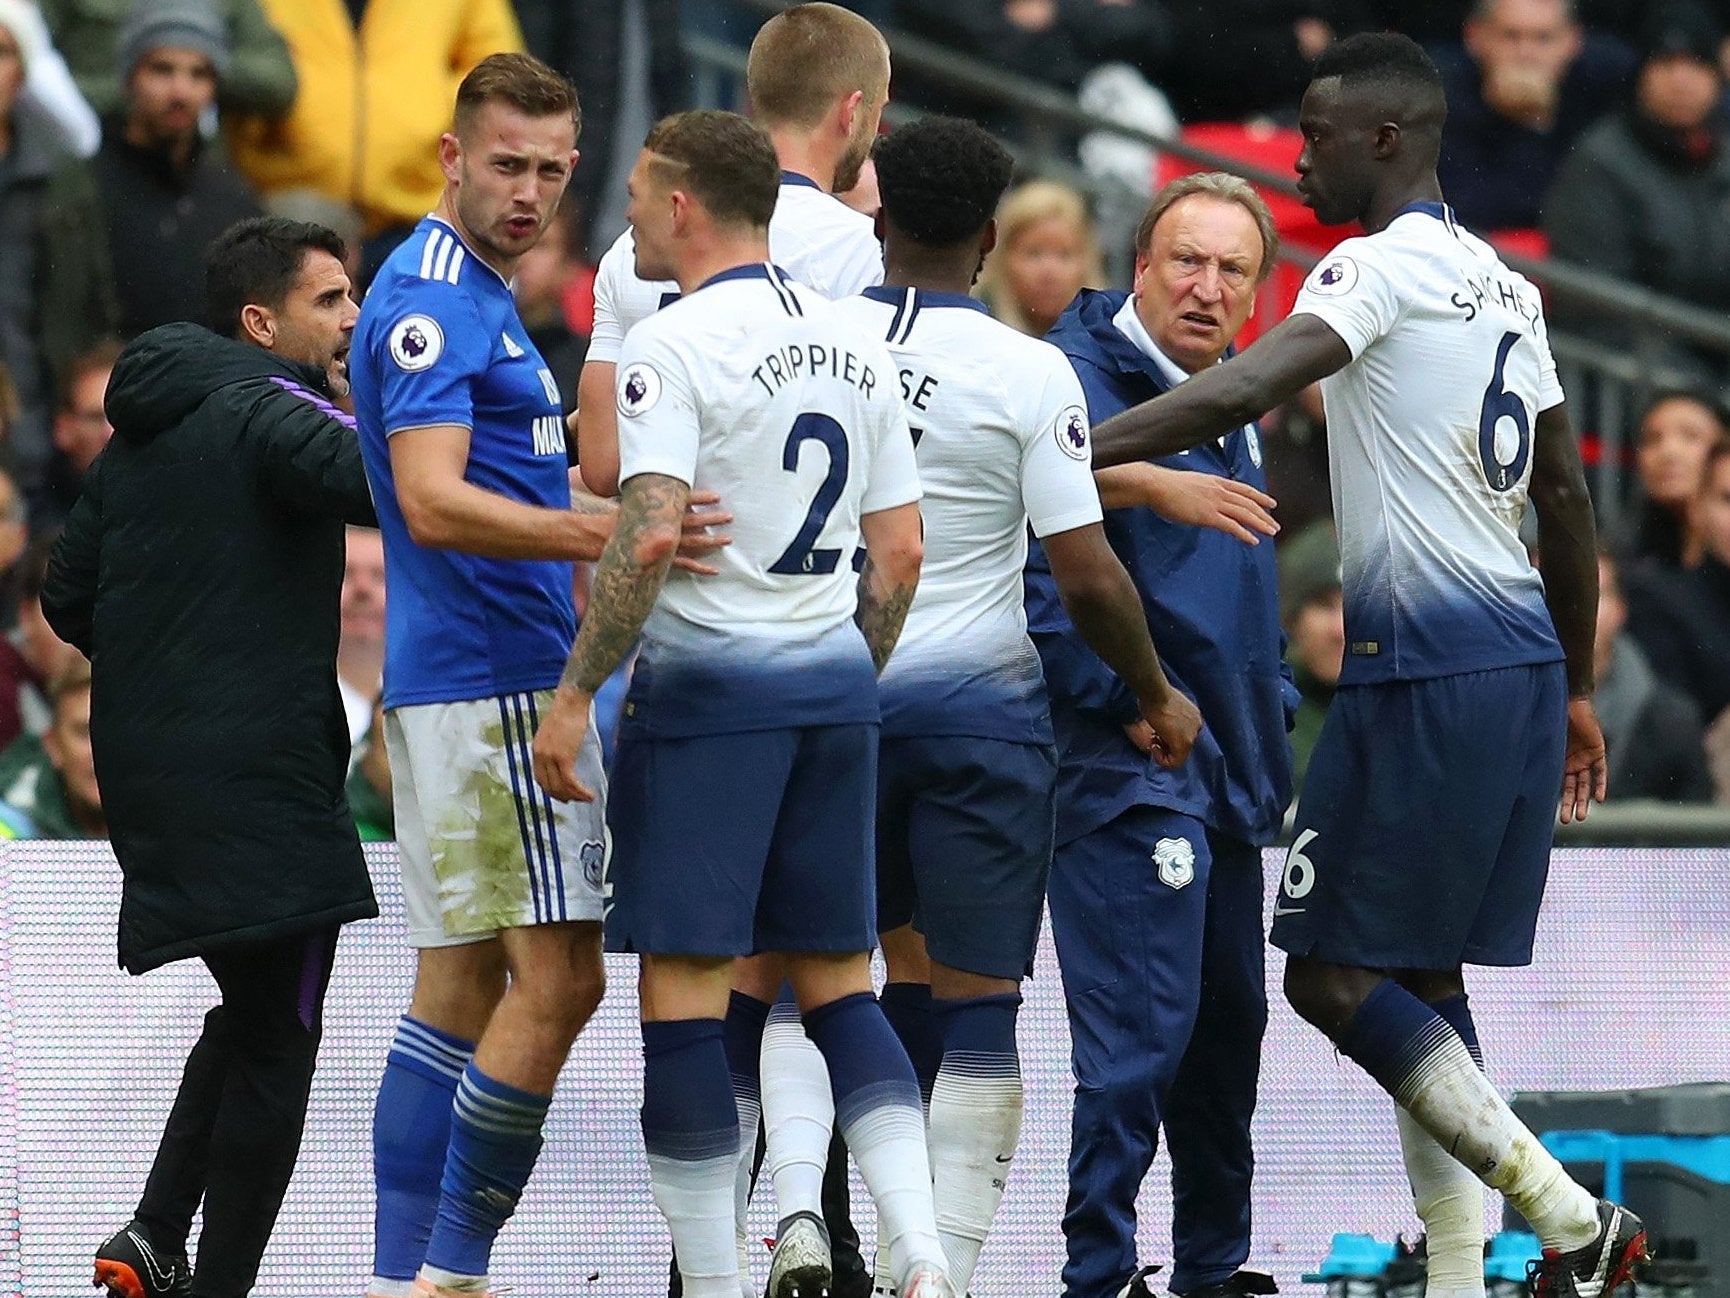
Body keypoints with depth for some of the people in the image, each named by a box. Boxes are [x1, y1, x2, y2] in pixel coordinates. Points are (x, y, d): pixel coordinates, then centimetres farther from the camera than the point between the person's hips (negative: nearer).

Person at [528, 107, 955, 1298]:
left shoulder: (674, 344, -10)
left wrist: (575, 695, -14)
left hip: (711, 681, -7)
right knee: (839, 981, 11)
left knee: (684, 991, -1)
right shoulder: (853, 346, 11)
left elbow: (650, 535, -19)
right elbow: (900, 549, 12)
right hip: (837, 688, 7)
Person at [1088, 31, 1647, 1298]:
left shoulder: (1386, 266, -11)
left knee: (1334, 975, -5)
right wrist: (1577, 694, 29)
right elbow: (1567, 499, 22)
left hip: (1428, 664, -9)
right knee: (1422, 978, 12)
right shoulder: (1502, 286, 17)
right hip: (1523, 658, 9)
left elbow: (1238, 392, -26)